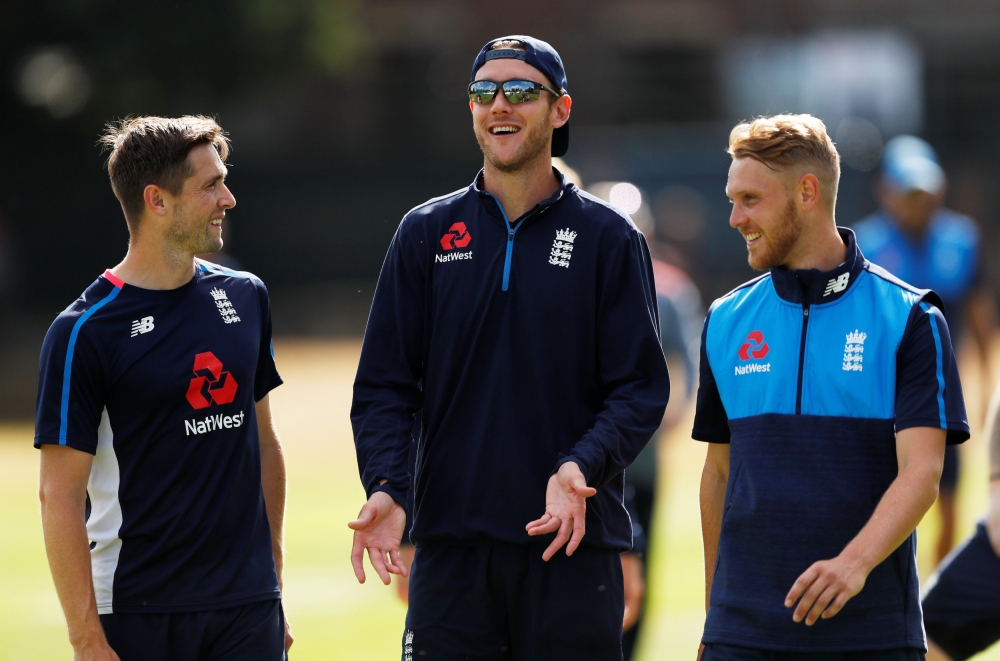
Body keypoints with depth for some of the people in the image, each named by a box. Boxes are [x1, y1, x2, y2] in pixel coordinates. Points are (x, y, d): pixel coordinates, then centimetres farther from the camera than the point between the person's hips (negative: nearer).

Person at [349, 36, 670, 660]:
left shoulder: (610, 238, 4)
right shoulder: (426, 233, 10)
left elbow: (642, 386, 0)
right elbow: (384, 385, 7)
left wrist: (582, 468, -18)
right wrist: (385, 484, -10)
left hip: (575, 541, -1)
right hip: (450, 542, 1)